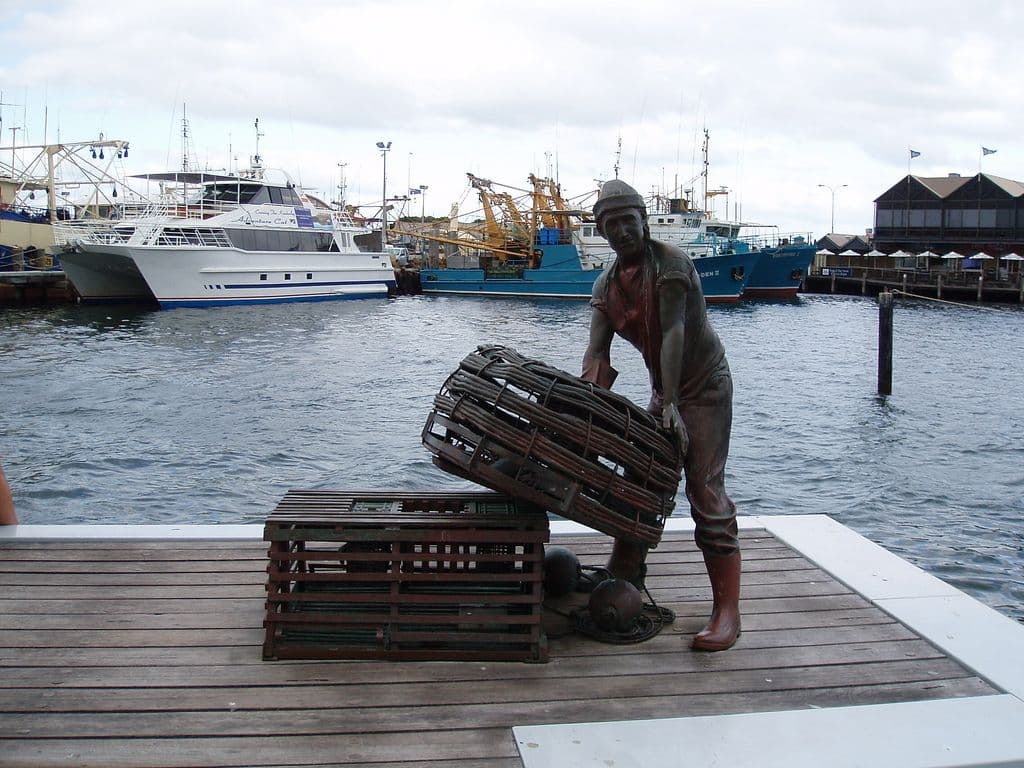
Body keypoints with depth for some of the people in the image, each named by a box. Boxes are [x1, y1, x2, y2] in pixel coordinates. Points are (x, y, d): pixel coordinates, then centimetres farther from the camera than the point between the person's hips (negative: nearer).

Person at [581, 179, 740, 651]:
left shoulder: (670, 262, -17)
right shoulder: (606, 284, 3)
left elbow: (673, 332, -25)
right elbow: (597, 351, -7)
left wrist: (671, 404, -32)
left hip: (705, 385, -7)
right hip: (663, 389, 7)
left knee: (706, 492, -12)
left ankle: (727, 612, -9)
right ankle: (619, 587, 24)